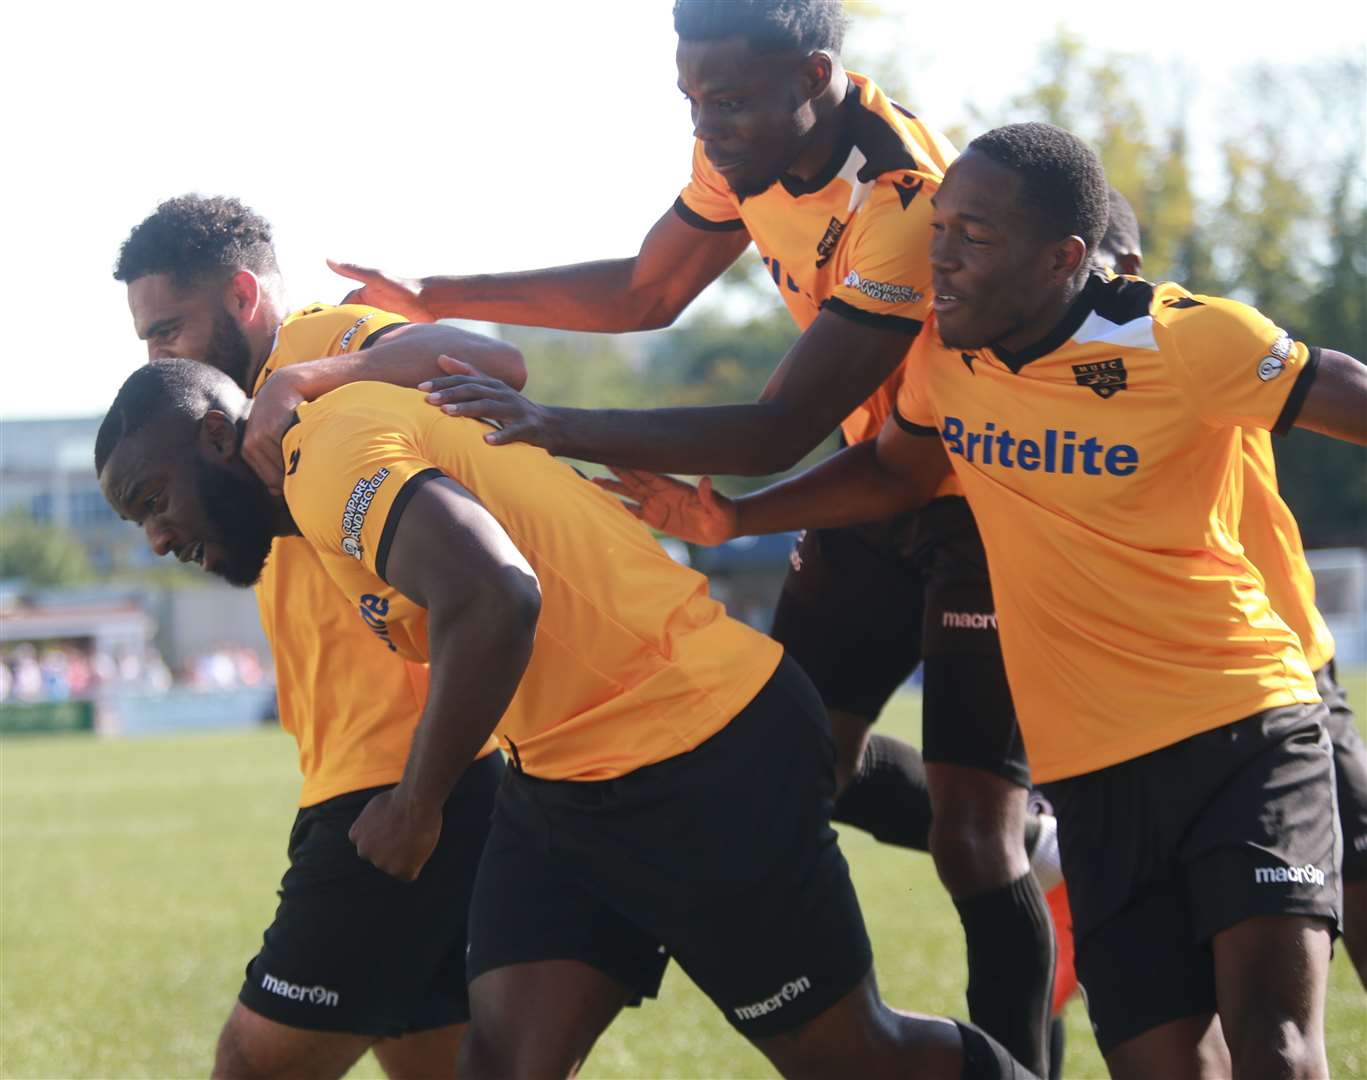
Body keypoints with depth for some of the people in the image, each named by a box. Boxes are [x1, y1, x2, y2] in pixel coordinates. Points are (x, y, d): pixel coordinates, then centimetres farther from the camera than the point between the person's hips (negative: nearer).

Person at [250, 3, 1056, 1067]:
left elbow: (779, 434, -33)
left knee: (974, 836, -12)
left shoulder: (907, 202, -33)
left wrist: (560, 428, -38)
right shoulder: (747, 148, -7)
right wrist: (438, 298, 3)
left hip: (990, 502, -8)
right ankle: (1025, 836, 31)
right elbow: (647, 291, 10)